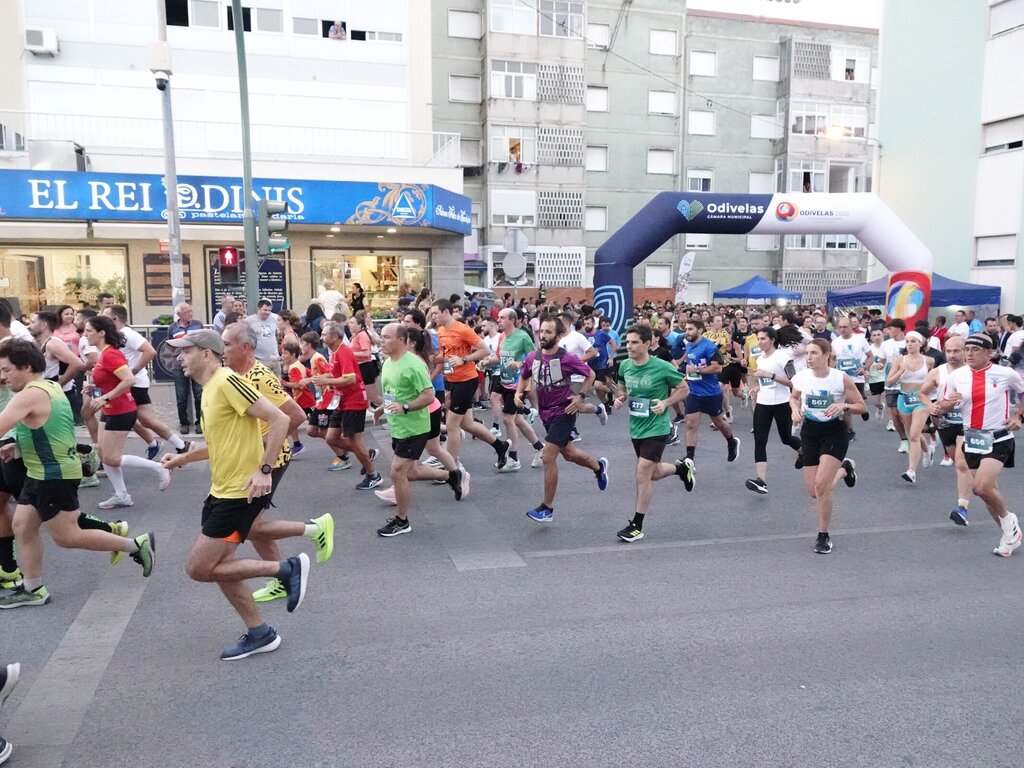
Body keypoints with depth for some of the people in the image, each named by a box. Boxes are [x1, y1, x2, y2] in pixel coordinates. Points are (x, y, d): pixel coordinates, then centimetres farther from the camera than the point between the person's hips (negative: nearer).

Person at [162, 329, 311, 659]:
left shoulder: (228, 381, -16)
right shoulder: (209, 390, 14)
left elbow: (279, 419, -23)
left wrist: (264, 470, -26)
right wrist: (183, 458, 22)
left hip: (241, 492, -10)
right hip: (222, 491, 10)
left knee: (199, 568, -6)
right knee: (217, 566, 13)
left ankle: (287, 569, 0)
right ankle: (259, 633, 24)